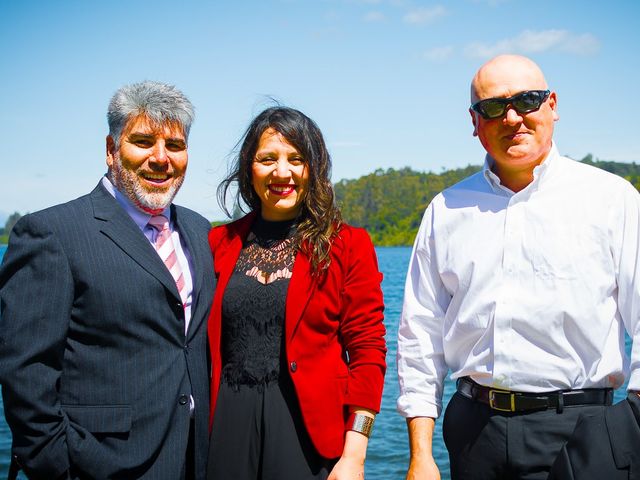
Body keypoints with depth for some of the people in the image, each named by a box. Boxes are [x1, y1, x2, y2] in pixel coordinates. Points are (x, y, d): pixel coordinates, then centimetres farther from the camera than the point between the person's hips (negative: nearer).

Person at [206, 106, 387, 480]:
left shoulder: (348, 245, -2)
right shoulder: (221, 243, 6)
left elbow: (367, 354, -4)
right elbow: (207, 347, 10)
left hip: (310, 429, -2)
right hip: (230, 422, 3)